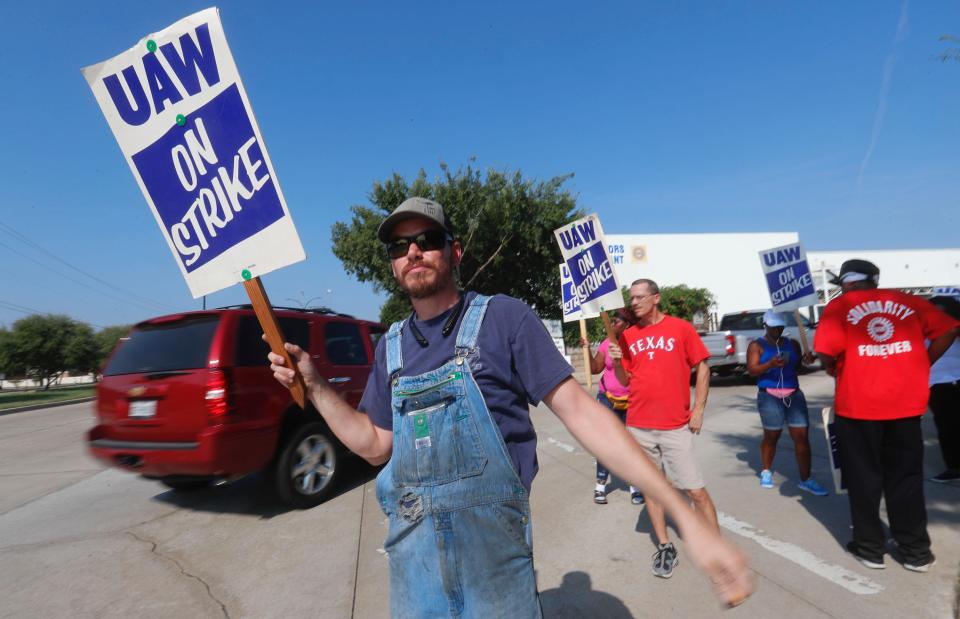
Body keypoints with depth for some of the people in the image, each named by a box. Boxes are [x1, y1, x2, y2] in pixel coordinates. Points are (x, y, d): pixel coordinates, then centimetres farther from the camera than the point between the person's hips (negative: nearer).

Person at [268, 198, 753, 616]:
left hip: (493, 554, -4)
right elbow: (376, 445, 11)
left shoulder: (504, 318, -10)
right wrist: (313, 384, 1)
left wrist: (685, 516, -17)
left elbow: (579, 410, -13)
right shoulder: (391, 347, 5)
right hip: (411, 554, 4)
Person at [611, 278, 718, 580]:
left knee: (696, 491, -1)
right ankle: (665, 547, 26)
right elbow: (625, 380, 10)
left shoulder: (680, 328, -2)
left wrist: (698, 410, -3)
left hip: (676, 426, -3)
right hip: (638, 426, 3)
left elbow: (702, 368, 2)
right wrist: (617, 362, -10)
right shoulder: (628, 336, 6)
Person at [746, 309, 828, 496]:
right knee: (771, 436, 7)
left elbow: (798, 367, 15)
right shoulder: (757, 345, -1)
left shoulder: (792, 344, 12)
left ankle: (806, 480, 8)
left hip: (794, 395, 4)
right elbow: (752, 370, -10)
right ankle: (766, 471, 26)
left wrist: (806, 360, -7)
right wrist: (770, 364, -28)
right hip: (769, 397, -4)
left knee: (802, 436, 0)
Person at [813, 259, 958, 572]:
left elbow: (827, 352, -16)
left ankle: (870, 548, 21)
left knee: (864, 479, 11)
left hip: (858, 406, -3)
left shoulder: (840, 306, -4)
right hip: (905, 403, 4)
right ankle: (916, 551, 25)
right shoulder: (907, 301, 8)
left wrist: (832, 369, 5)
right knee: (906, 479, 16)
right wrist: (921, 365, 11)